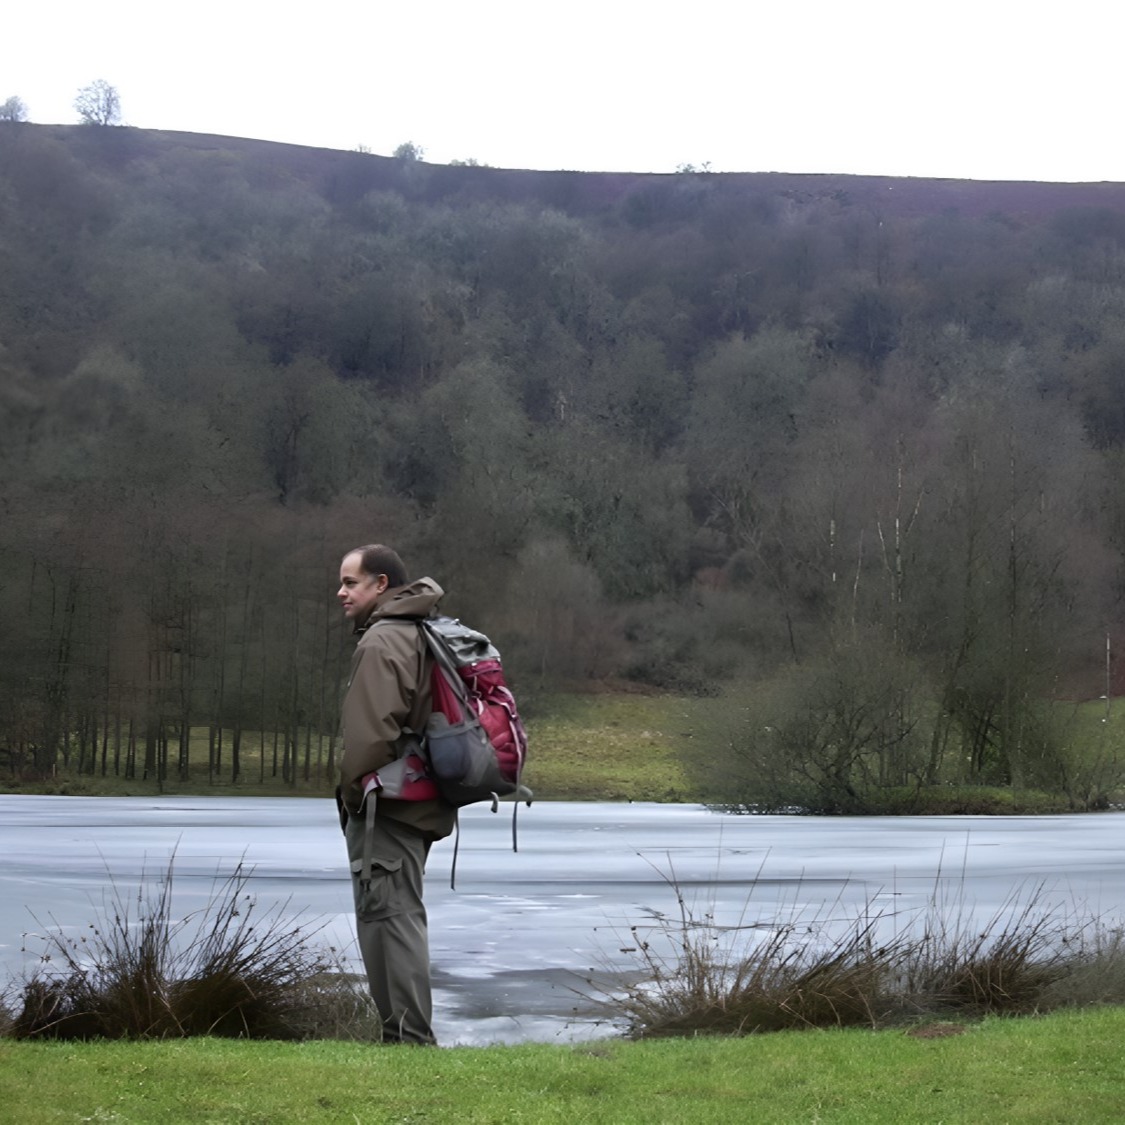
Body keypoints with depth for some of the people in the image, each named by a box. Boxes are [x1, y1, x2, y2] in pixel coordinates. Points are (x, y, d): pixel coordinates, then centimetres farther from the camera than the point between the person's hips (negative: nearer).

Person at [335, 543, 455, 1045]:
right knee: (401, 917, 15)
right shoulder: (423, 637, 18)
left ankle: (407, 1037, -7)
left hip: (384, 807, -10)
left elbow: (372, 732, -22)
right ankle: (411, 1035, 21)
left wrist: (352, 792, -10)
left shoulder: (380, 643, -15)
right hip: (420, 806, 10)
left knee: (389, 916, -7)